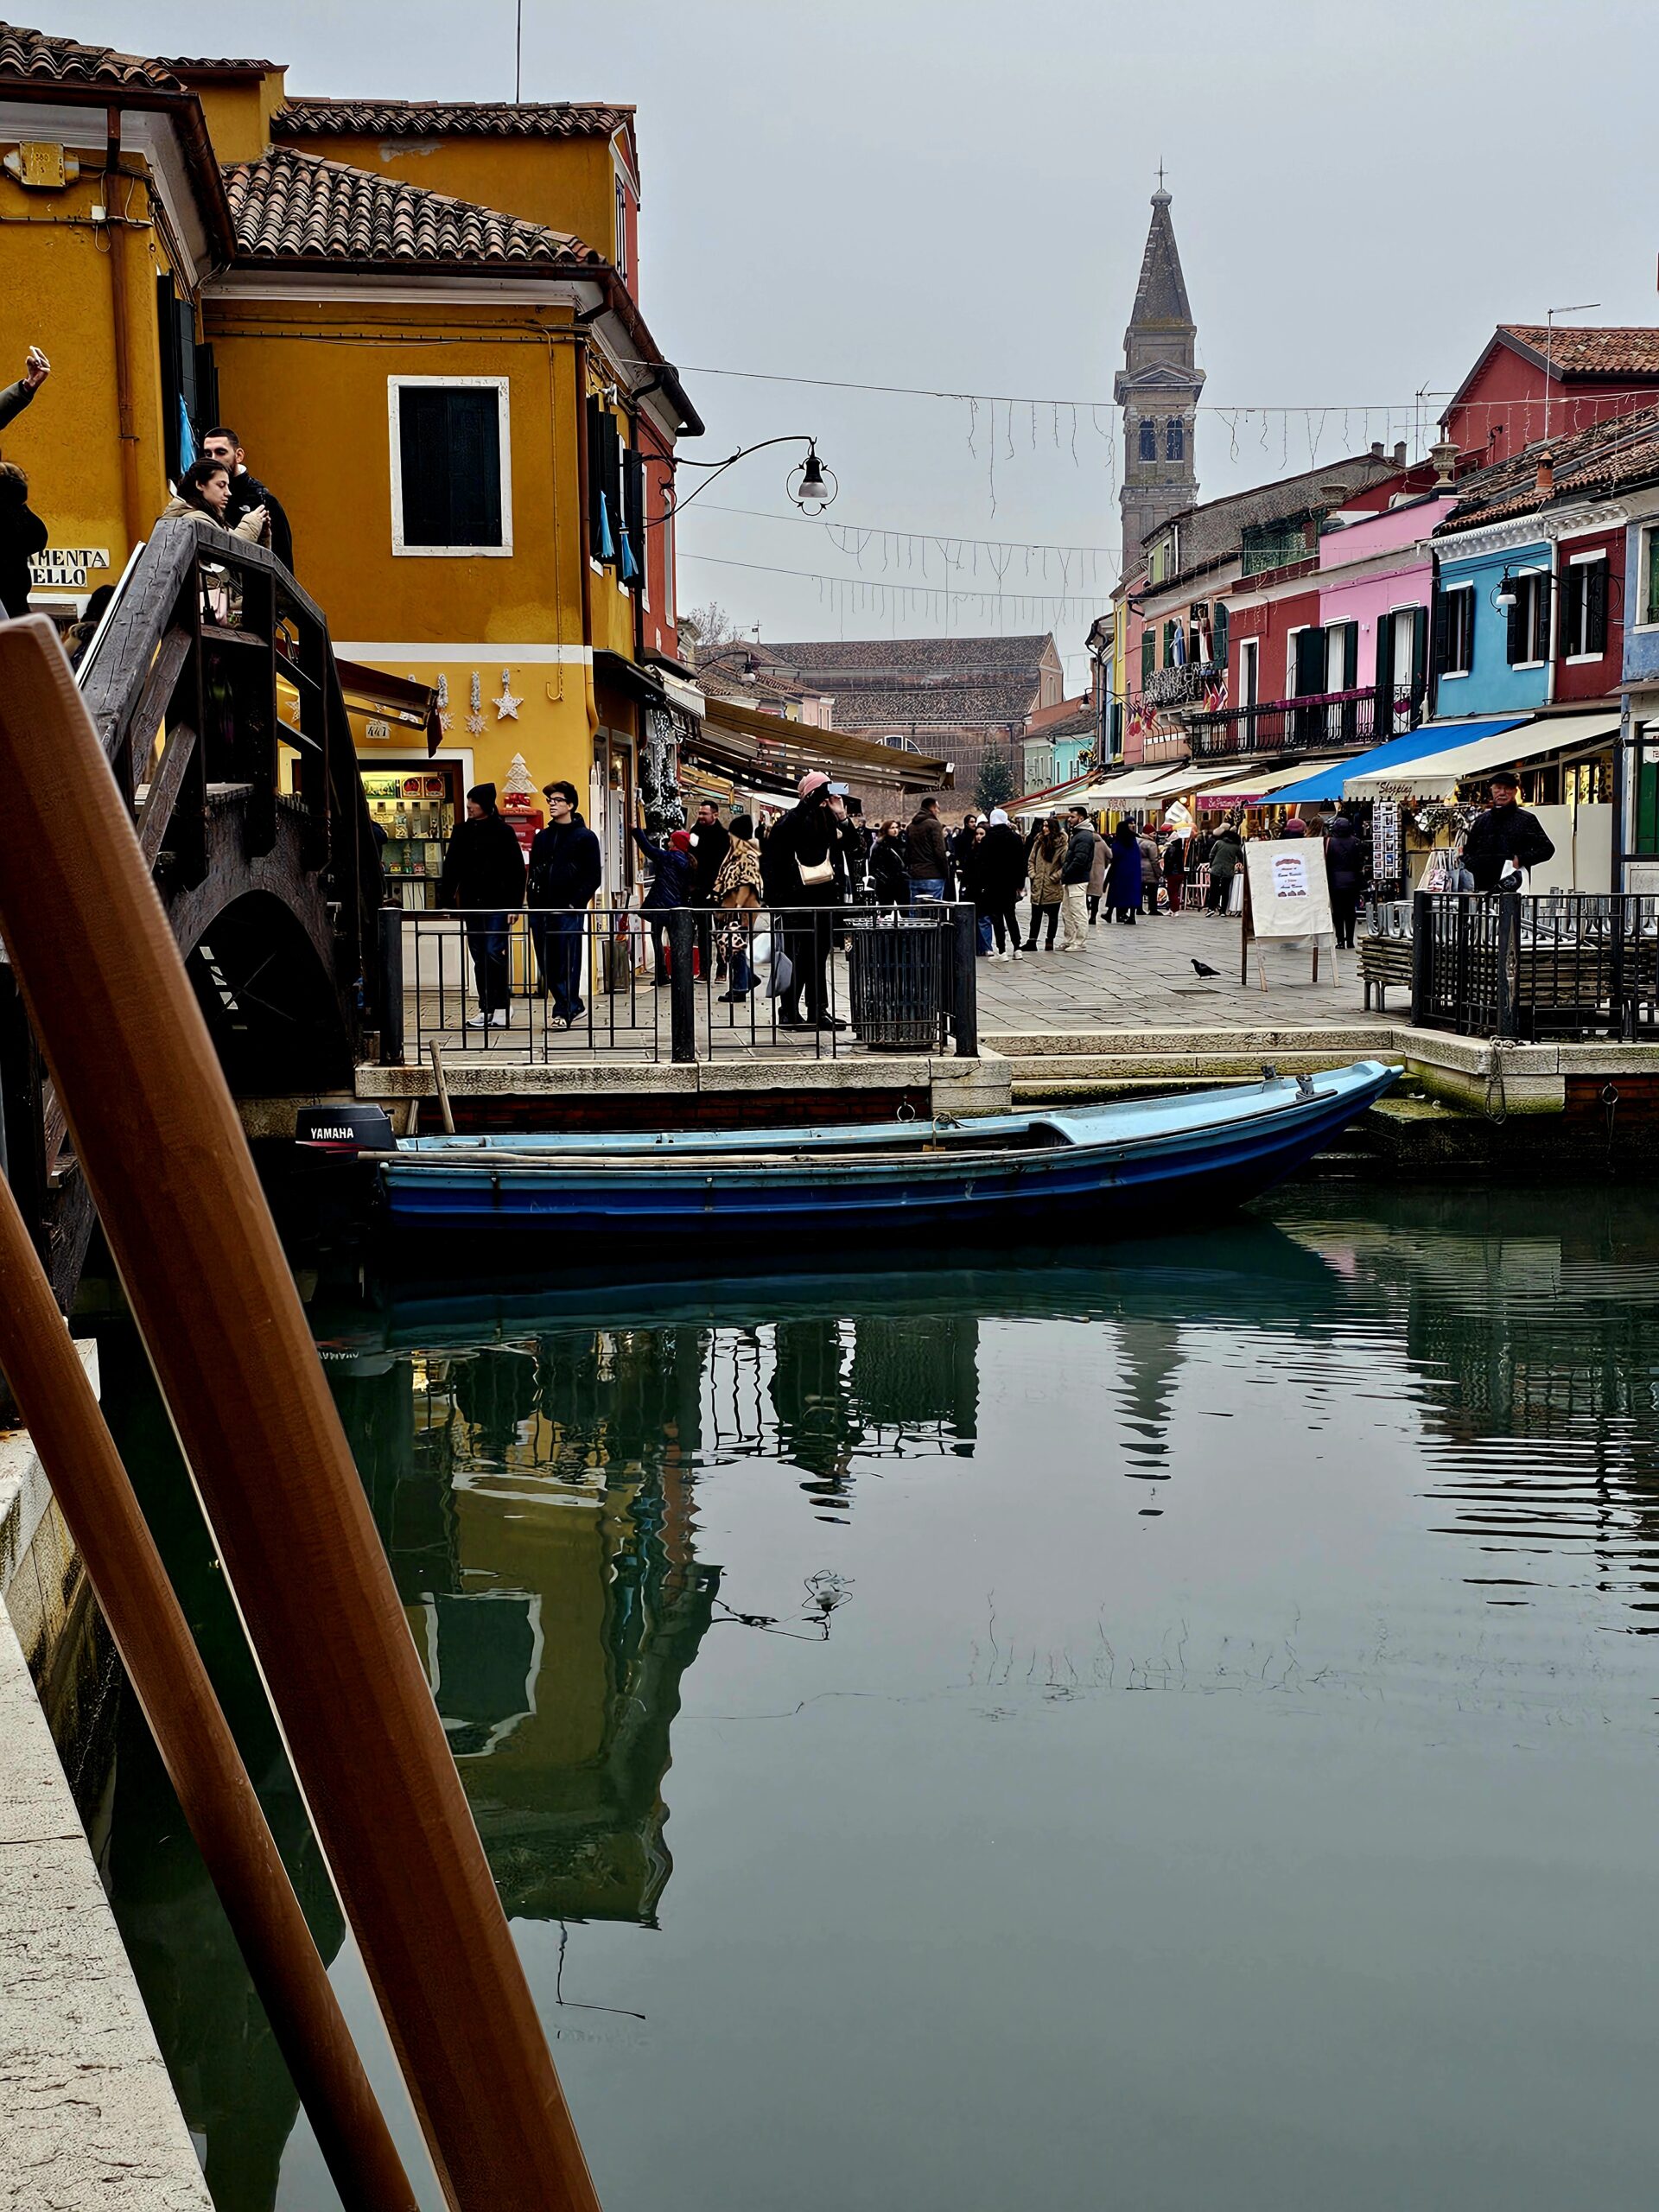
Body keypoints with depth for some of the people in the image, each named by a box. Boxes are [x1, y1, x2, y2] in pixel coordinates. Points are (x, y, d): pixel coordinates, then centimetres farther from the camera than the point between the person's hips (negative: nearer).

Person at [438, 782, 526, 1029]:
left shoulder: (503, 832, -2)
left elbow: (517, 870, -4)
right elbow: (451, 867, 12)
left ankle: (502, 1006, 1)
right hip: (471, 905, 5)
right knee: (479, 958, 7)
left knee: (494, 954, -9)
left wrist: (515, 904, -10)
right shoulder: (462, 831, 10)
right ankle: (486, 1008, 12)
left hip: (496, 904, -5)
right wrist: (446, 899, 4)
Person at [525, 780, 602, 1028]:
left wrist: (576, 903, -12)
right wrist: (532, 902, 6)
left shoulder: (585, 837, 0)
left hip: (568, 912, -6)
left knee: (568, 963, -6)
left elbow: (594, 877, -4)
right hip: (541, 912, 6)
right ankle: (574, 1006, 17)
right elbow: (533, 873, 18)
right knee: (547, 965, 6)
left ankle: (563, 1012, -3)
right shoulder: (541, 837, 17)